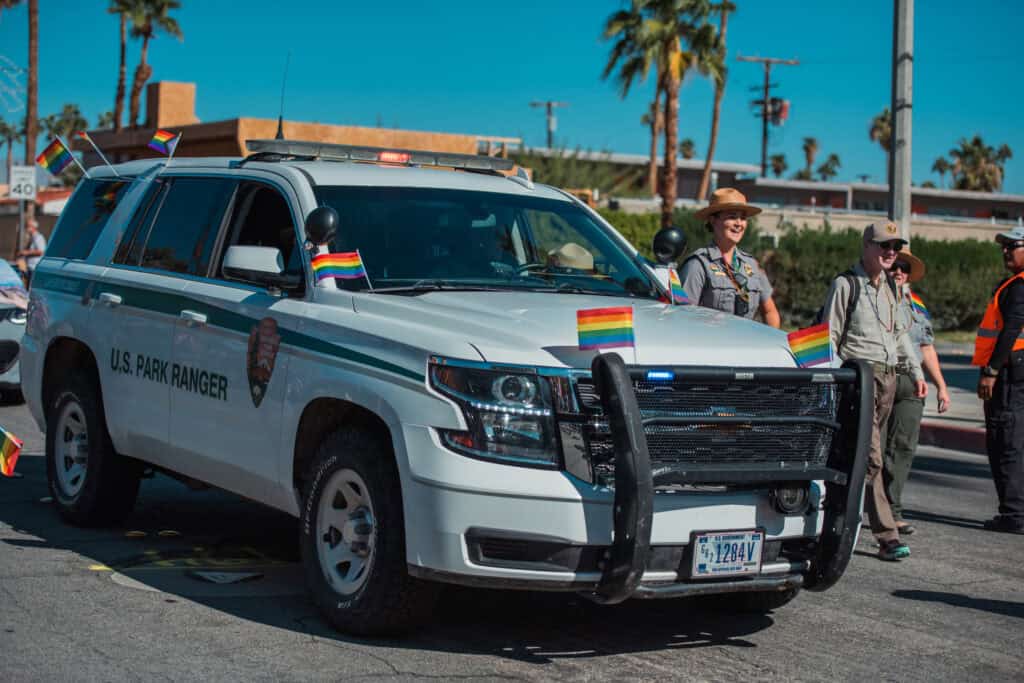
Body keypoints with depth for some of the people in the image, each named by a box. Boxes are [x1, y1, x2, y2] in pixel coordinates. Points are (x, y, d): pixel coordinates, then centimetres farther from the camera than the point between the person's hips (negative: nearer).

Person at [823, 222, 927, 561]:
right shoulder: (845, 284, -5)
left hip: (887, 375, 7)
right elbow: (829, 336, -6)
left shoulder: (890, 286, 16)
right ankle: (887, 537, -16)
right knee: (871, 458, -13)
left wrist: (917, 372, 21)